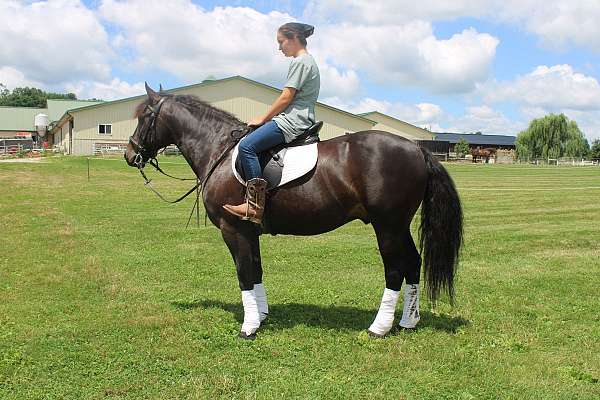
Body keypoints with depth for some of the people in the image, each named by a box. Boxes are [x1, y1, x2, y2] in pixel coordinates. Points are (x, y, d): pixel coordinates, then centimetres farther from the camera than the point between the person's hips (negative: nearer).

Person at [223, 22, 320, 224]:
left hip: (293, 122, -11)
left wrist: (263, 119, -5)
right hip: (299, 120, 11)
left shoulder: (300, 61, -8)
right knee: (249, 144, 14)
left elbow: (286, 97, -14)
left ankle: (255, 205, -27)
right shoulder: (307, 61, 23)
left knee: (247, 146, -23)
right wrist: (267, 118, 21)